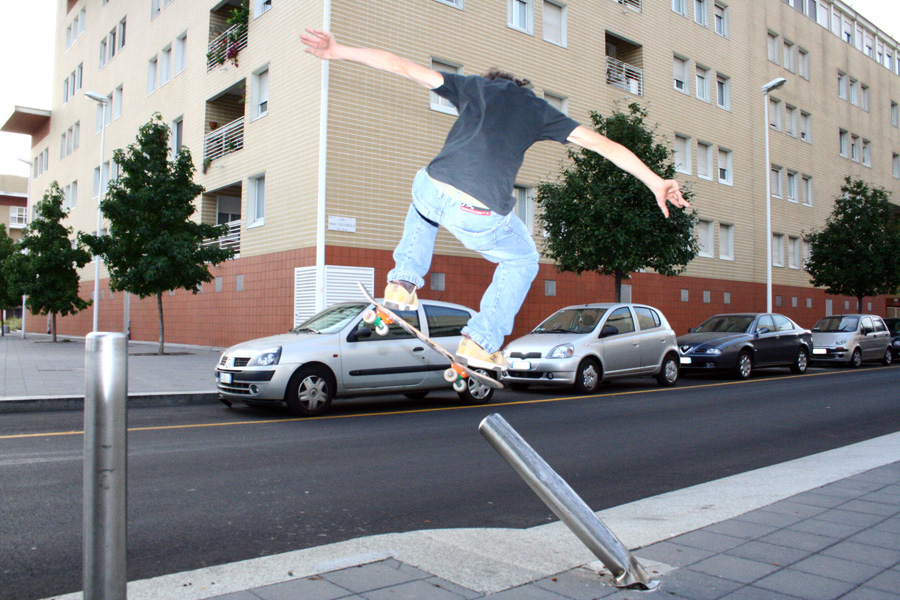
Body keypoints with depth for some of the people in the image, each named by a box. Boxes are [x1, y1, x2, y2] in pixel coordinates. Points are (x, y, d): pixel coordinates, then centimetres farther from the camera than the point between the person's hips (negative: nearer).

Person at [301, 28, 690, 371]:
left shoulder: (474, 85, 26)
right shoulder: (538, 109, 24)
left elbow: (401, 67, 22)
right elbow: (604, 144, 18)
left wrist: (337, 52, 28)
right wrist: (655, 182, 19)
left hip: (432, 189, 2)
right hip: (480, 215, -2)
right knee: (522, 262, 29)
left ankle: (404, 281, 28)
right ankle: (480, 342, 25)